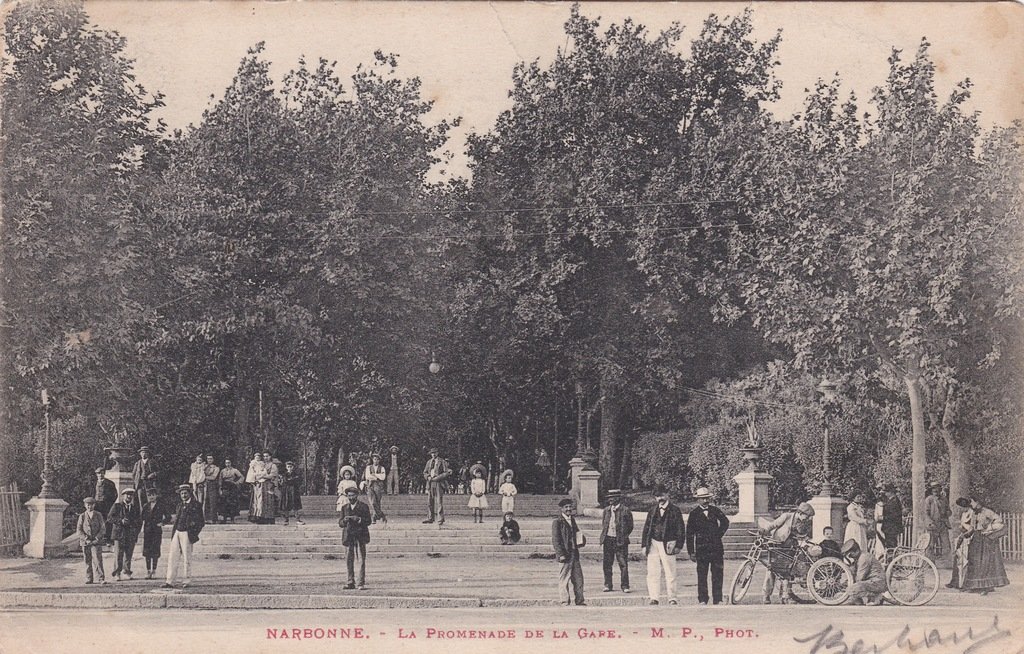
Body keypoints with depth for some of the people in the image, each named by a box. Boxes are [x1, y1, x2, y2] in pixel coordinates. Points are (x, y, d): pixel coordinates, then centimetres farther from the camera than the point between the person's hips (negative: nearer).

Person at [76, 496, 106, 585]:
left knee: (98, 560, -10)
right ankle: (88, 579, 11)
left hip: (96, 542, -2)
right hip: (85, 542, 2)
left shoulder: (98, 515, 5)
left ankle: (101, 578, -12)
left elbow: (103, 529, 2)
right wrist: (86, 539, -10)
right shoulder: (82, 516, 7)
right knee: (87, 561, 4)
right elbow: (79, 530, 2)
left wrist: (96, 539, -8)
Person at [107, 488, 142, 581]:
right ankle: (117, 574, -3)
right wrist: (121, 521, -14)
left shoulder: (136, 508, 15)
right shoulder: (117, 506, 6)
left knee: (129, 555, 2)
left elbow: (139, 522, 19)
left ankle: (127, 572, 11)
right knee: (118, 555, -6)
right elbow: (109, 518, -2)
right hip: (119, 534, -3)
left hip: (131, 536, 3)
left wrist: (136, 532, 7)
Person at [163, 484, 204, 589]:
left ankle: (186, 581, 5)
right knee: (173, 558, 0)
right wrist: (173, 532, 13)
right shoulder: (179, 505, 19)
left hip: (186, 534, -5)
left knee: (186, 558, -1)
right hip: (176, 532, 5)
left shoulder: (196, 505, 1)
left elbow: (201, 522, 1)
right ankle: (169, 581, 0)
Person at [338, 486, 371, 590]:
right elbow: (340, 523, 11)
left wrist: (358, 519, -17)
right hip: (349, 536, 3)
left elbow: (368, 521, -1)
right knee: (349, 560, 3)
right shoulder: (344, 507, 15)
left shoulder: (363, 506, 4)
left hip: (360, 536, -3)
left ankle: (361, 583, -6)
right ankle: (351, 582, 10)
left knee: (361, 560, -7)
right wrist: (344, 520, -11)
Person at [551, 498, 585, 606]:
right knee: (564, 579, -2)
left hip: (574, 553, 7)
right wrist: (560, 554, -16)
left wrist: (580, 540, 6)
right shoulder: (557, 522, -6)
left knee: (578, 578, 9)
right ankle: (564, 601, 5)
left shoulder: (572, 520, 16)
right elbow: (555, 540, -10)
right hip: (565, 554, -7)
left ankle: (579, 601, 17)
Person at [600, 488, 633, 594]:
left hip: (620, 541, -4)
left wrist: (623, 537, -3)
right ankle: (607, 585, 14)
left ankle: (624, 586, 3)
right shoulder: (606, 511, 11)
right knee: (606, 564, 5)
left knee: (623, 564, -3)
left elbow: (630, 527, 2)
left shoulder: (625, 511, -4)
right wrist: (602, 541, 9)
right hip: (608, 540, 4)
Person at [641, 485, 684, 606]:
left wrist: (678, 546, -8)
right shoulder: (652, 511, 13)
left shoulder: (674, 510, 1)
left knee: (670, 574, 0)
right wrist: (644, 545, 7)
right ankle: (654, 598, -1)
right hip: (653, 544, 3)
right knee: (653, 573, -2)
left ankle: (672, 598, 7)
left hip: (668, 544, -3)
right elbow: (646, 529, 15)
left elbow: (680, 529, 0)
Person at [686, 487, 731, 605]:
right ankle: (702, 600, 4)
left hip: (716, 548, 2)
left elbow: (725, 522, 23)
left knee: (718, 574, 2)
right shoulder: (694, 514, 1)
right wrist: (691, 552, -5)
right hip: (701, 549, -2)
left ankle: (718, 600, 7)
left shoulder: (715, 511, 9)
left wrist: (719, 535, 9)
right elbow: (689, 534, 0)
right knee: (702, 575, -1)